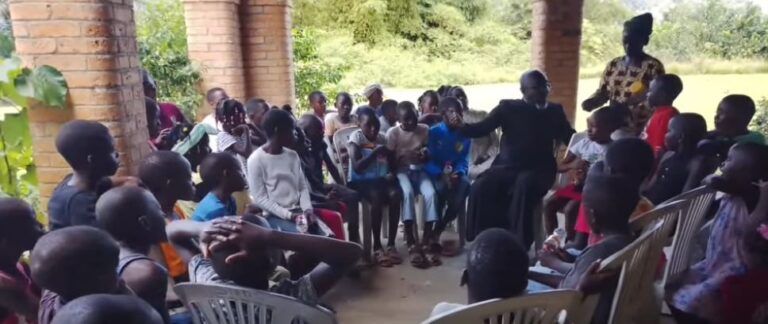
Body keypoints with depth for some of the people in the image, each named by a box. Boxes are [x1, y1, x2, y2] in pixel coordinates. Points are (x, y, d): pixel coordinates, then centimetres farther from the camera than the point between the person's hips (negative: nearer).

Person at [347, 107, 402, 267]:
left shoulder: (382, 138, 13)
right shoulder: (356, 137, -3)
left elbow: (393, 163, 16)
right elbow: (357, 167, -14)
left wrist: (392, 173, -5)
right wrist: (375, 152, -16)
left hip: (381, 179, 4)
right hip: (361, 181, -4)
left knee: (395, 194, -28)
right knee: (377, 197, -35)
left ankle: (391, 244, -19)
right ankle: (377, 247, -21)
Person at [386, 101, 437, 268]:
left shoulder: (425, 130, 3)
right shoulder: (392, 133, -4)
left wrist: (425, 155, -14)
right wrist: (404, 158, -23)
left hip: (420, 170, 2)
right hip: (401, 171, -2)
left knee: (431, 193, -30)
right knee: (407, 192, -35)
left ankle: (426, 240, -19)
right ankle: (411, 243, -31)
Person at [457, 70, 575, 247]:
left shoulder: (555, 111, 13)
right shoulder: (508, 107, 7)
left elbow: (572, 140, 16)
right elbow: (482, 128, -1)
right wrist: (462, 126, -19)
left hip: (537, 169, 0)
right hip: (507, 166, 0)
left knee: (523, 187, -35)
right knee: (480, 188, -27)